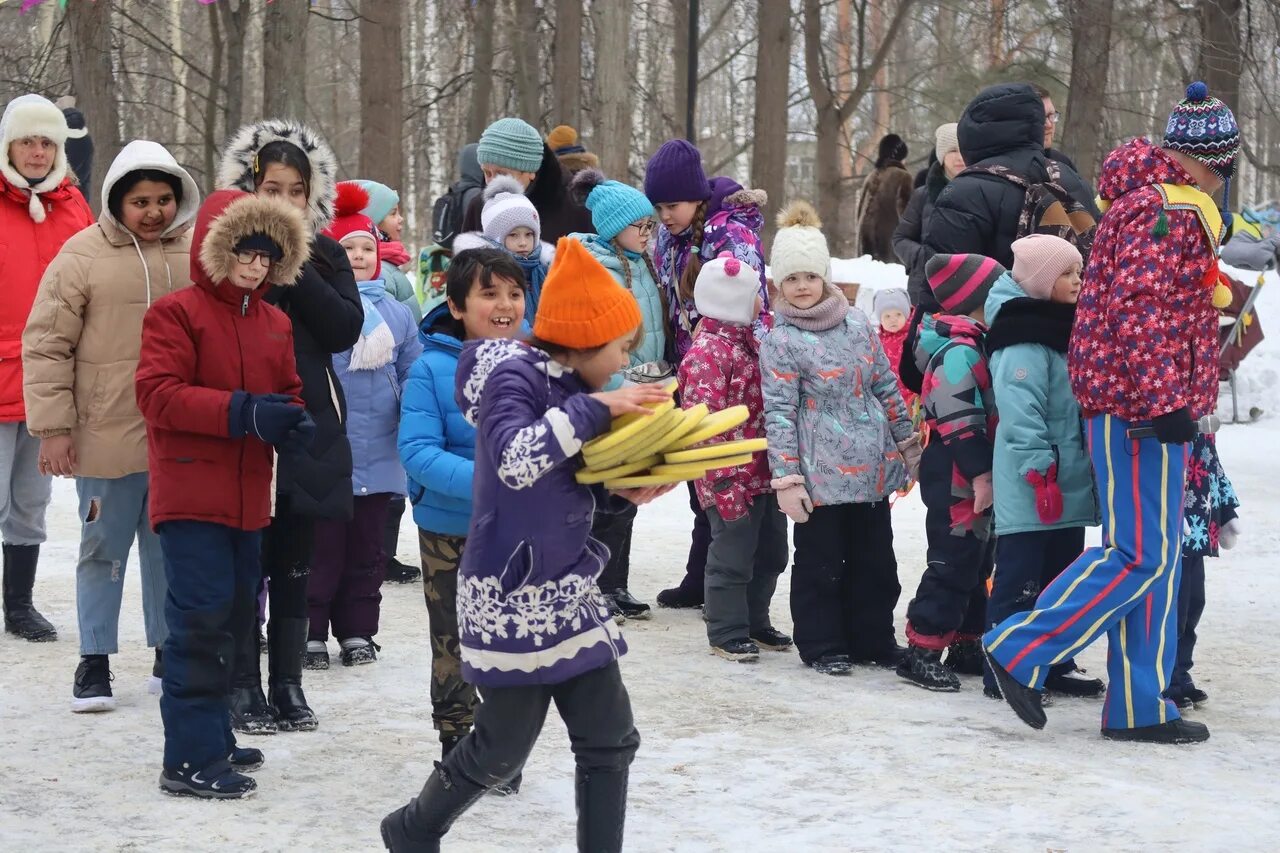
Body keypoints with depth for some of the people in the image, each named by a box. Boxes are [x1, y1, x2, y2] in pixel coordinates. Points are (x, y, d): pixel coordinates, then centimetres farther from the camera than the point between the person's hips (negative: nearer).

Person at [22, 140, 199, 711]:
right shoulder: (83, 256, -5)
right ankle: (94, 662, 15)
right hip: (107, 438, -3)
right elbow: (47, 346, -4)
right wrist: (53, 427, -8)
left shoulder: (198, 253, 5)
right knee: (104, 549, 6)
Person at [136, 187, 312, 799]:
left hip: (248, 495, 8)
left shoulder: (275, 323, 14)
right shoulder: (177, 312, -8)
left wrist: (294, 422, -4)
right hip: (191, 493, -8)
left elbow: (288, 392, 21)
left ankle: (210, 734, 27)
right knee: (202, 617, -11)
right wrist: (244, 412, -25)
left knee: (233, 615, 14)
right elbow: (158, 393, -18)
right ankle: (191, 759, -7)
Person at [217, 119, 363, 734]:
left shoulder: (326, 257, 8)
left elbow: (347, 328, -7)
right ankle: (244, 687, 8)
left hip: (309, 428, 3)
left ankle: (288, 684, 18)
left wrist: (295, 270, -11)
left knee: (294, 566, 9)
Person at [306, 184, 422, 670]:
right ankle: (312, 634, 14)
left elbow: (413, 379, 11)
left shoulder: (396, 314, 8)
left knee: (366, 548, 13)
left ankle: (357, 632, 24)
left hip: (377, 457, 4)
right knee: (321, 548, 3)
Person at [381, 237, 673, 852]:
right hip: (512, 596, -8)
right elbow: (516, 463, -34)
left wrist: (624, 491, -2)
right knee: (502, 748, 4)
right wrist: (595, 407, -26)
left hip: (567, 592, 8)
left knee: (610, 738, 6)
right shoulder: (512, 376, -16)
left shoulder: (567, 385, 9)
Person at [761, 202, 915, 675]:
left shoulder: (857, 322, 5)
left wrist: (907, 442, 14)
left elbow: (886, 385, 13)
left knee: (875, 559, 13)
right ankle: (822, 645, 18)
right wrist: (786, 478, -15)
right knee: (821, 561, 5)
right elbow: (779, 412, -11)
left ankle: (873, 639, 26)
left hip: (872, 467, 5)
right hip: (820, 473, -5)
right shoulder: (781, 340, -9)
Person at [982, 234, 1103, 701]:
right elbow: (1020, 412, -22)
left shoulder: (1064, 330, 17)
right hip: (1032, 488, -10)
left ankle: (1056, 664, 24)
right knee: (1019, 581, -5)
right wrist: (1040, 471, -24)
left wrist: (1087, 470, 21)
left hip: (1068, 482, 10)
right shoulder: (1024, 338, -15)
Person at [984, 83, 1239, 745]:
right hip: (1141, 403, -11)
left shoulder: (1141, 199, 20)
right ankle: (1021, 651, -6)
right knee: (1140, 555, -9)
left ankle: (1139, 708, 13)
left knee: (1154, 557, 10)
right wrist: (1165, 400, -25)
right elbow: (1141, 306, -22)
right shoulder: (1172, 210, -12)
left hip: (1125, 402, 11)